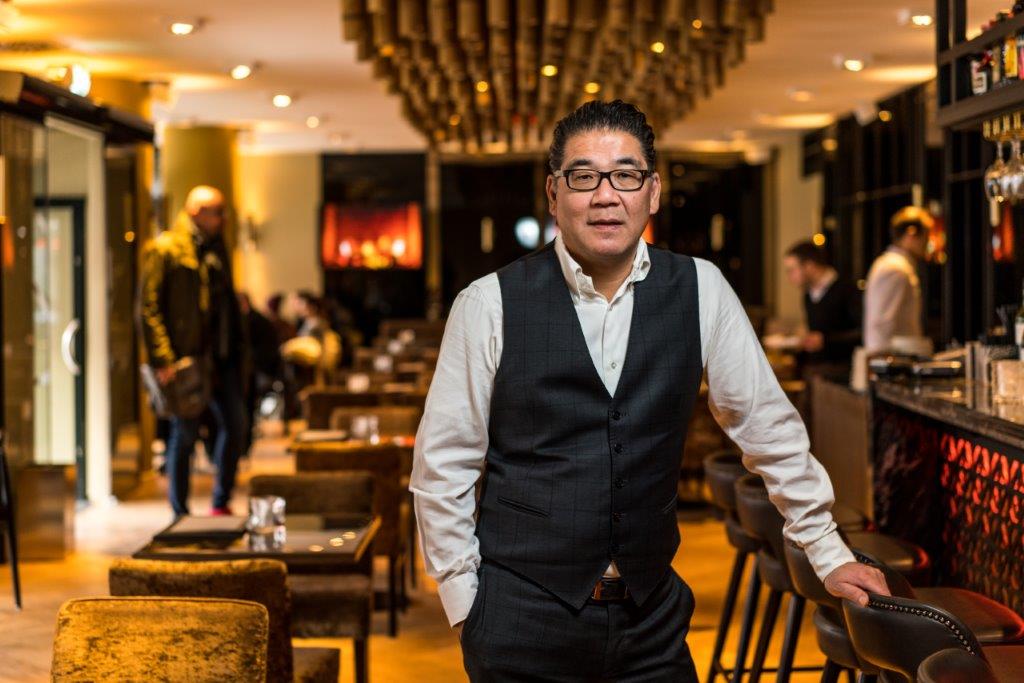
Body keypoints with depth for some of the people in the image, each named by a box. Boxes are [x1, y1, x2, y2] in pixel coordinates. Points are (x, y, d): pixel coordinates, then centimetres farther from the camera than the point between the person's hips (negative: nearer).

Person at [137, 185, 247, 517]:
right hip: (185, 356, -7)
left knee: (234, 424, 5)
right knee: (186, 432, -1)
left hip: (219, 356, 7)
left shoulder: (216, 248, 15)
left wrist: (237, 348, 14)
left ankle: (221, 504, 18)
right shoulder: (164, 249, -8)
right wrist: (162, 360, -18)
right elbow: (148, 307, -12)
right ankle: (180, 514, 10)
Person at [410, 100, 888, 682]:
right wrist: (466, 605, -3)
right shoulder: (490, 305, -8)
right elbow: (443, 465, -2)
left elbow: (768, 426, 7)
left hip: (653, 618, 2)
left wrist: (829, 555, 9)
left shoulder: (700, 292, -1)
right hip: (522, 626, -2)